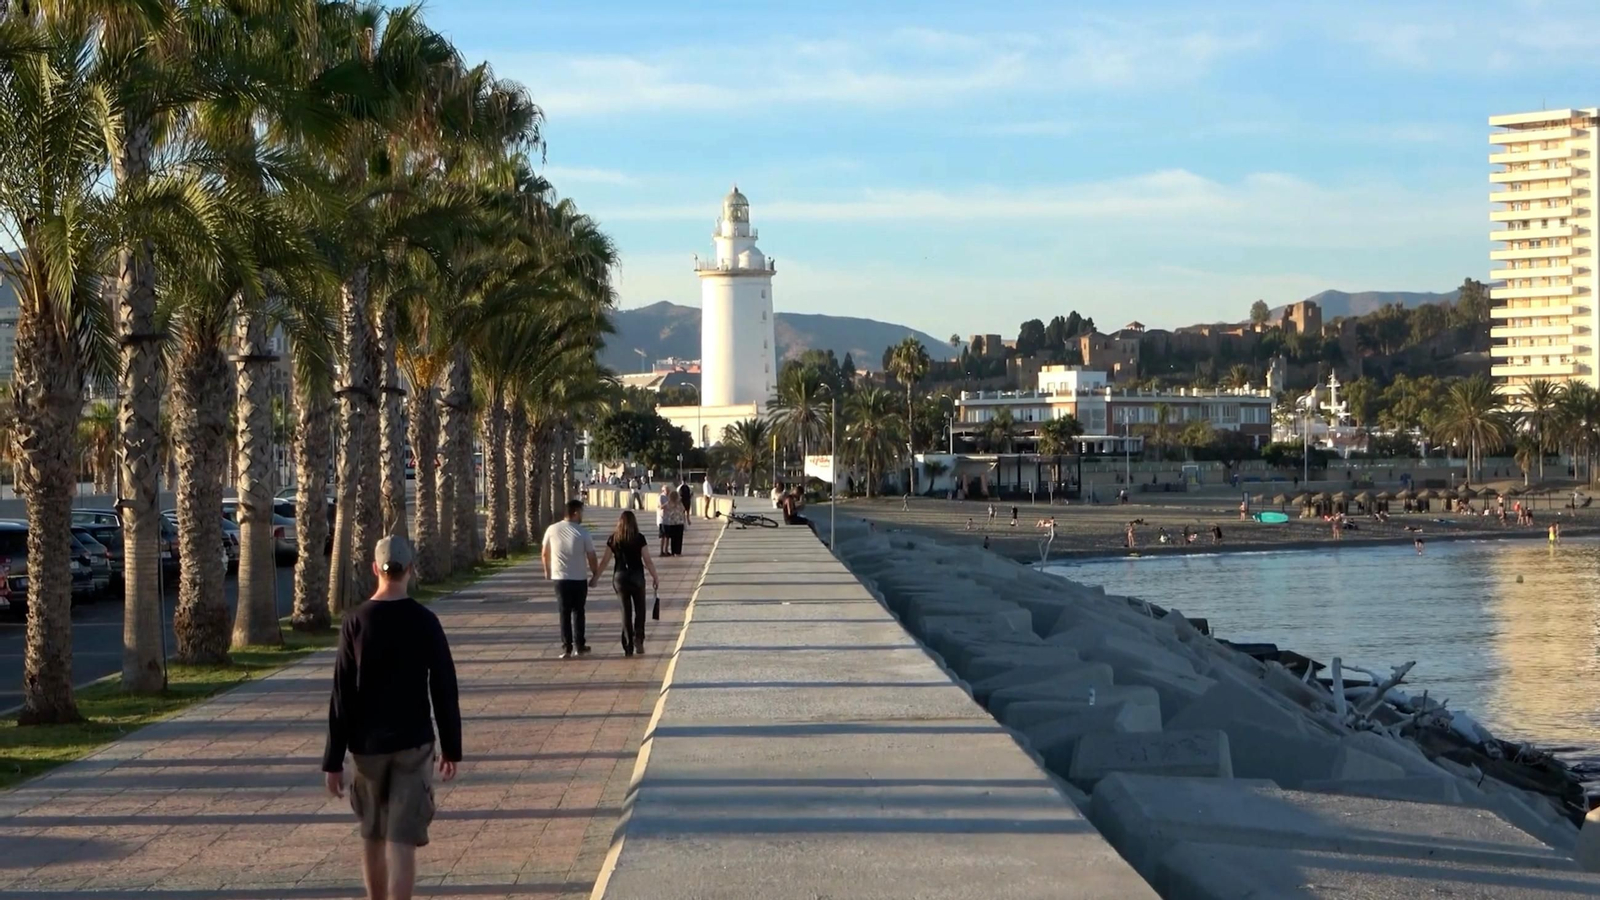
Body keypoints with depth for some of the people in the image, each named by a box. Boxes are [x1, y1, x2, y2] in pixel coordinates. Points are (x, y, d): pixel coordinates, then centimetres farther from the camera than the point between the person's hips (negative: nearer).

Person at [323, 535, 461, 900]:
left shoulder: (356, 622, -5)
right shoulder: (424, 622, -6)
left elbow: (341, 698, -5)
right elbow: (444, 691, -3)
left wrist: (333, 760, -1)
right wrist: (451, 748, 8)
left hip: (367, 745, 2)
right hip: (413, 743, -1)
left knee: (372, 835, 17)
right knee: (402, 840, -4)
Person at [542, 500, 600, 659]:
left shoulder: (552, 530, -3)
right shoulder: (582, 532, -9)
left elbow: (544, 554, 7)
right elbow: (591, 557, -6)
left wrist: (547, 570, 24)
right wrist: (595, 573, 9)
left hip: (560, 578, 1)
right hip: (579, 578, -1)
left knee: (564, 613, 6)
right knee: (578, 612, 13)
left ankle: (567, 648, 2)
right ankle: (579, 646, 16)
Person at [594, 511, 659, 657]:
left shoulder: (613, 539, -1)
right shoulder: (639, 539, -7)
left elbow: (605, 561, 3)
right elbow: (647, 561, -6)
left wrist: (595, 577, 14)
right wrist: (655, 578, 4)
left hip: (620, 577, 2)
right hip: (636, 576, -2)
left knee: (626, 611, 10)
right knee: (639, 609, 12)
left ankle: (628, 646, 10)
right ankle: (638, 639, -4)